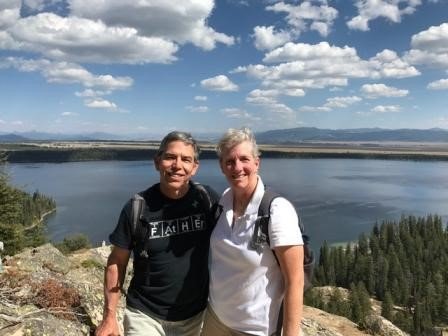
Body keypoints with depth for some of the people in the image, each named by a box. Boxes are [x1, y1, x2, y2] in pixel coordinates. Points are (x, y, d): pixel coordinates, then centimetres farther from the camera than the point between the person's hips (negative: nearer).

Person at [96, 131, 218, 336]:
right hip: (145, 316, -1)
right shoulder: (137, 207, -13)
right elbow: (116, 263, -5)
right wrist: (109, 316, -5)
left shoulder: (207, 199, -10)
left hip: (195, 315, 2)